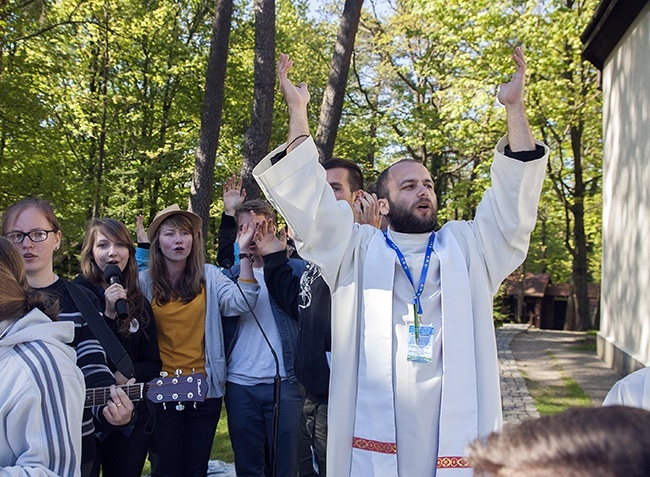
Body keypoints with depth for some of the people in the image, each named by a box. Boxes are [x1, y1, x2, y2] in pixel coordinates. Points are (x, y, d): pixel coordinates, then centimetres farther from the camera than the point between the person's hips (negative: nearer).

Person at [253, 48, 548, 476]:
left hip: (455, 434, 1)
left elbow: (513, 201, 5)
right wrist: (298, 113, -3)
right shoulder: (358, 251, 9)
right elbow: (310, 202, 2)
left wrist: (515, 107, -2)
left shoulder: (468, 247, 13)